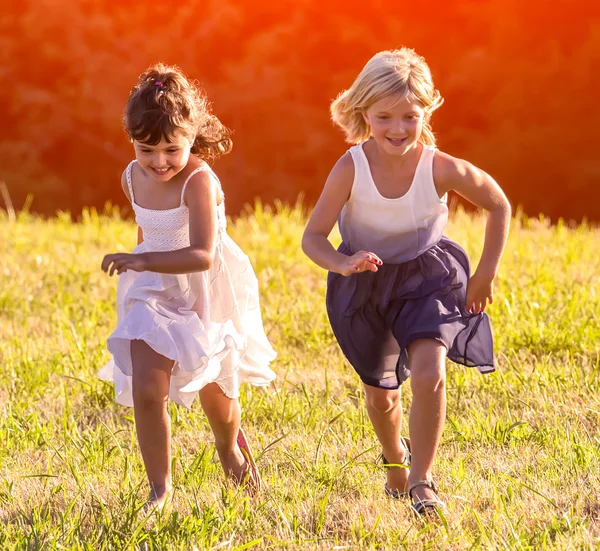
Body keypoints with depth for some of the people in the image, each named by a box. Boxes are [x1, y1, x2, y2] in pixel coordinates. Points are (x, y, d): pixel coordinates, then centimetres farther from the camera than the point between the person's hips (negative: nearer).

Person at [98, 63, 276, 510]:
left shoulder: (199, 181, -28)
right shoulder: (133, 178, -6)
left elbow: (203, 256, -38)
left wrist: (143, 261, -48)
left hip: (206, 294, -4)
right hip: (155, 293, 4)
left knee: (213, 390, 17)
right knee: (147, 390, -13)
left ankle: (229, 446, 52)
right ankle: (160, 489, 2)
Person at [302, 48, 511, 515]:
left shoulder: (442, 169, -26)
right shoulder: (350, 170, -26)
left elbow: (499, 206, -8)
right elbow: (313, 237, -19)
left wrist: (486, 274, -4)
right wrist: (343, 264, -41)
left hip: (427, 277, -1)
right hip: (366, 285, 1)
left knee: (429, 373, -23)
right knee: (381, 391, 16)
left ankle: (422, 481, -7)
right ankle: (396, 460, 48)